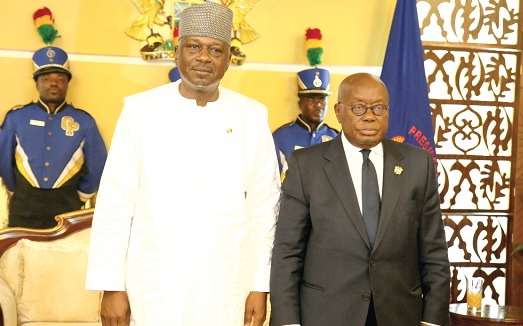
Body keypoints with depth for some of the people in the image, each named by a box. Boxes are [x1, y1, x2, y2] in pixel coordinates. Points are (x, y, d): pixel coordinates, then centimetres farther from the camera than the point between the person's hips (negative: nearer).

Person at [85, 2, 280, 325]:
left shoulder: (252, 116, 0)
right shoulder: (141, 108, -3)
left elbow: (264, 204, 1)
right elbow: (115, 202, -3)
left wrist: (260, 286, -1)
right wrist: (112, 286, -5)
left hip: (228, 290, 1)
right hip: (154, 287, -1)